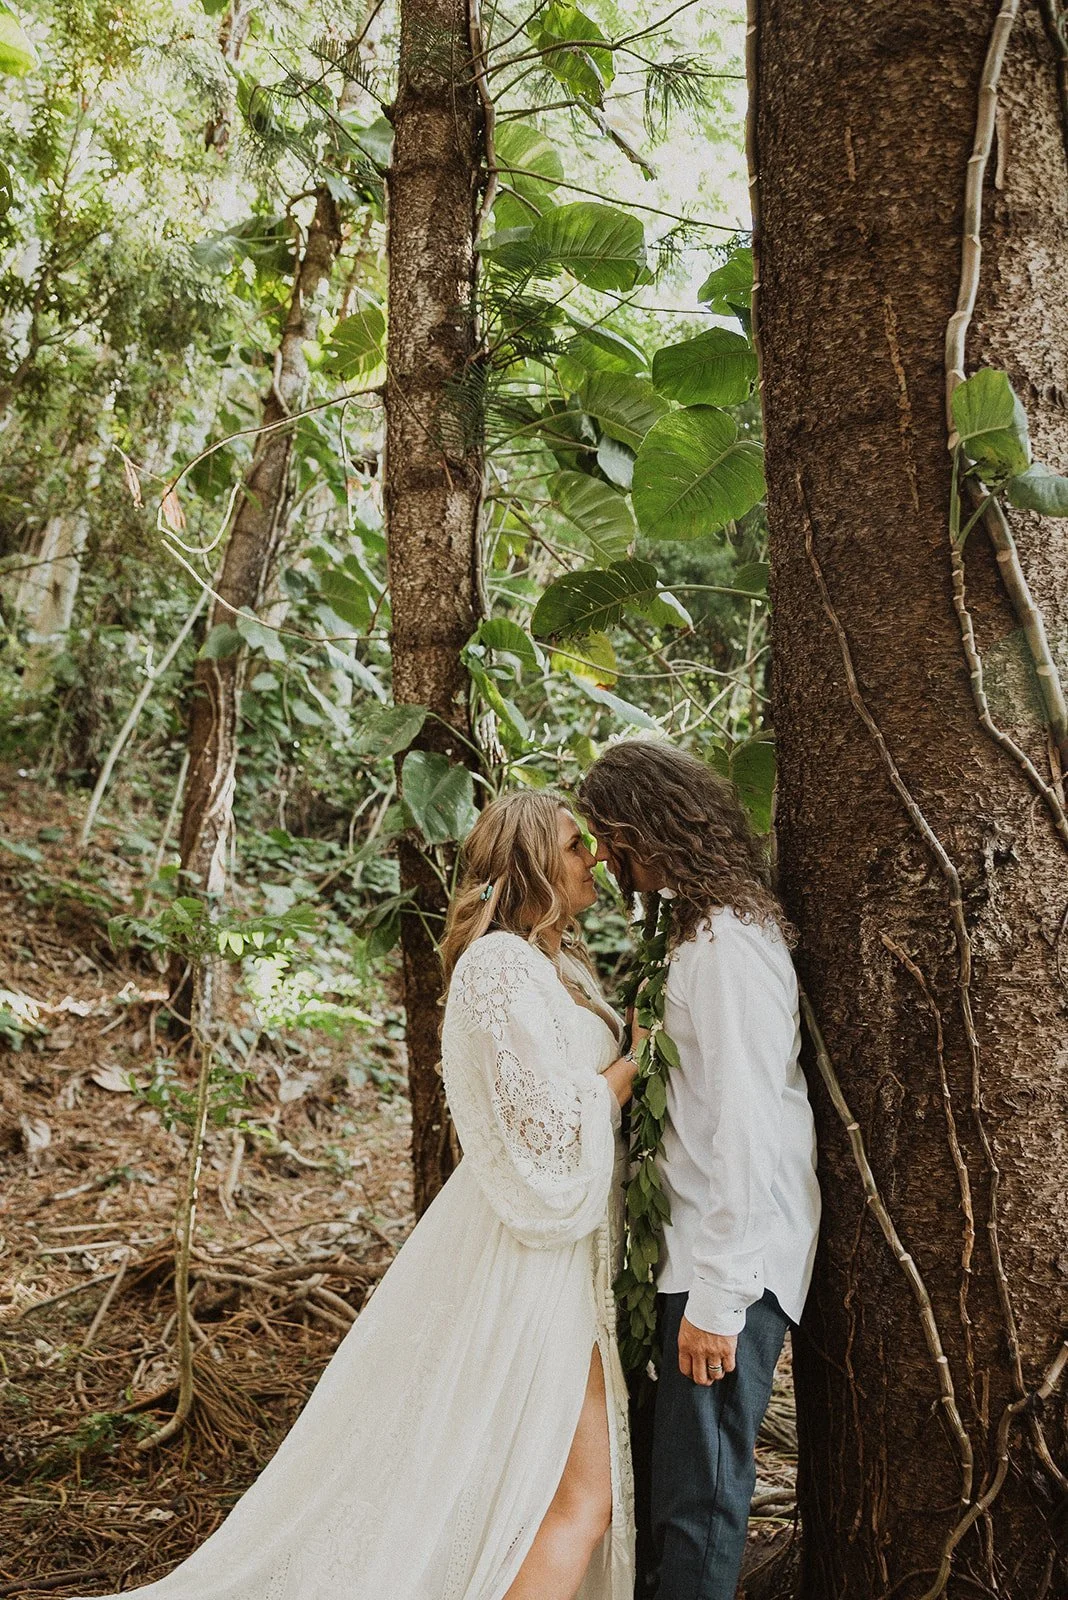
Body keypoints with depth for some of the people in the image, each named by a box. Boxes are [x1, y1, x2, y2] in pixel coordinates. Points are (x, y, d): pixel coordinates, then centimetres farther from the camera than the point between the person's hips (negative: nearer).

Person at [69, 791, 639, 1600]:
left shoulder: (560, 966, 13)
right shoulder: (503, 968, -18)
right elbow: (548, 1124, -22)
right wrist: (639, 1064, -11)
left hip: (570, 1247, 10)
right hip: (538, 1253, -10)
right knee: (582, 1494, -3)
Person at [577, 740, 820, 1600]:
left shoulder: (728, 939, -18)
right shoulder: (705, 925, 13)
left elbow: (745, 1125, -22)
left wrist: (718, 1298, -21)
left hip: (731, 1261, -9)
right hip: (698, 1244, 9)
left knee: (697, 1491, 0)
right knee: (678, 1470, 18)